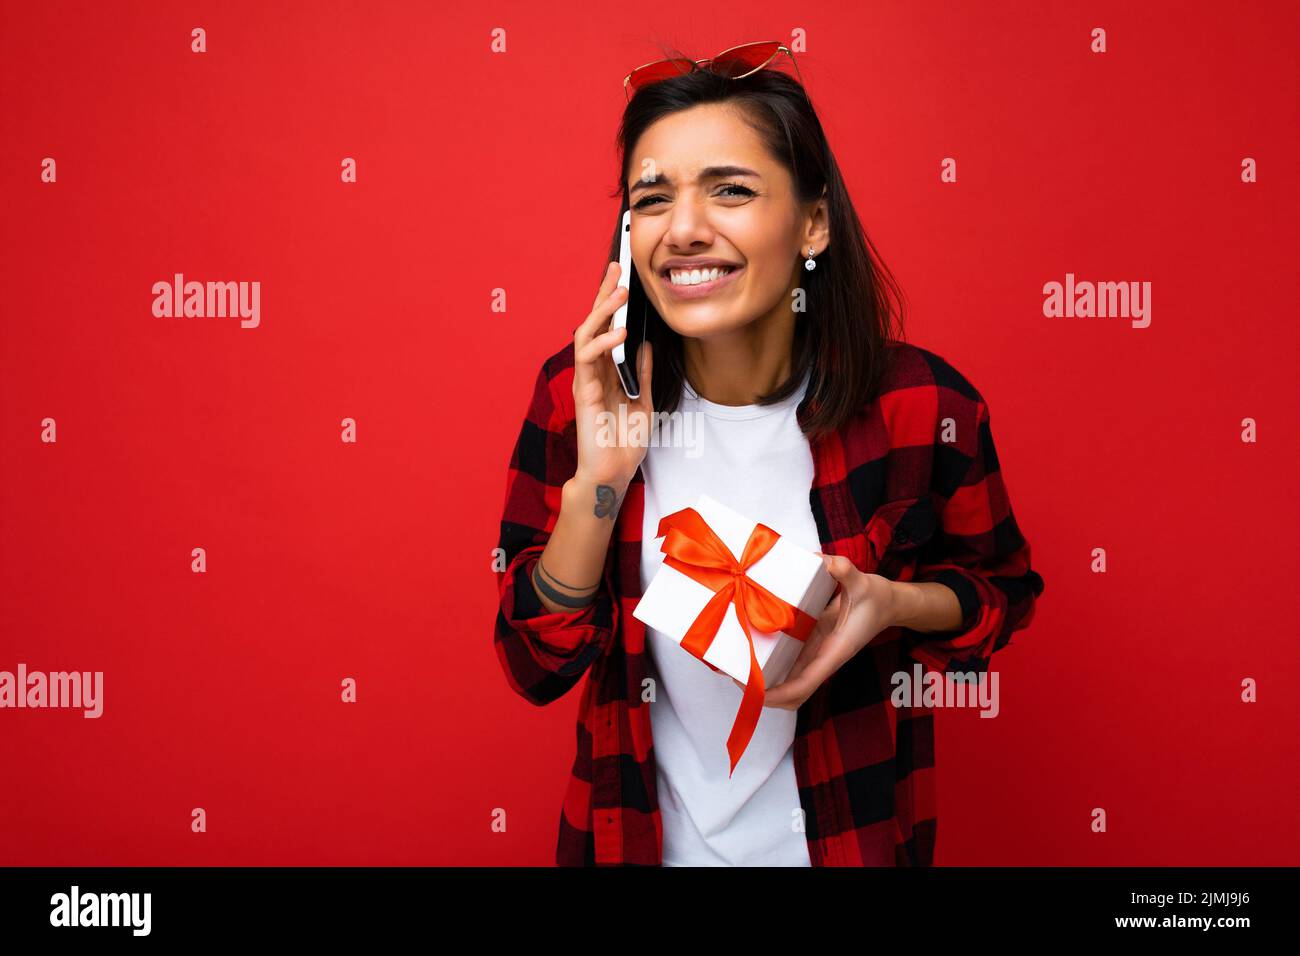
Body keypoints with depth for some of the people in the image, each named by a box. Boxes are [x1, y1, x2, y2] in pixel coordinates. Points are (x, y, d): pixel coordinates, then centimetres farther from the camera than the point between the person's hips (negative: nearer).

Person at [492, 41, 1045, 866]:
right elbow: (536, 668, -13)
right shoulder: (578, 396, -14)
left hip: (849, 834, 0)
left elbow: (1003, 589, -1)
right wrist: (597, 481, -27)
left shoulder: (923, 406, -18)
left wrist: (892, 603, -21)